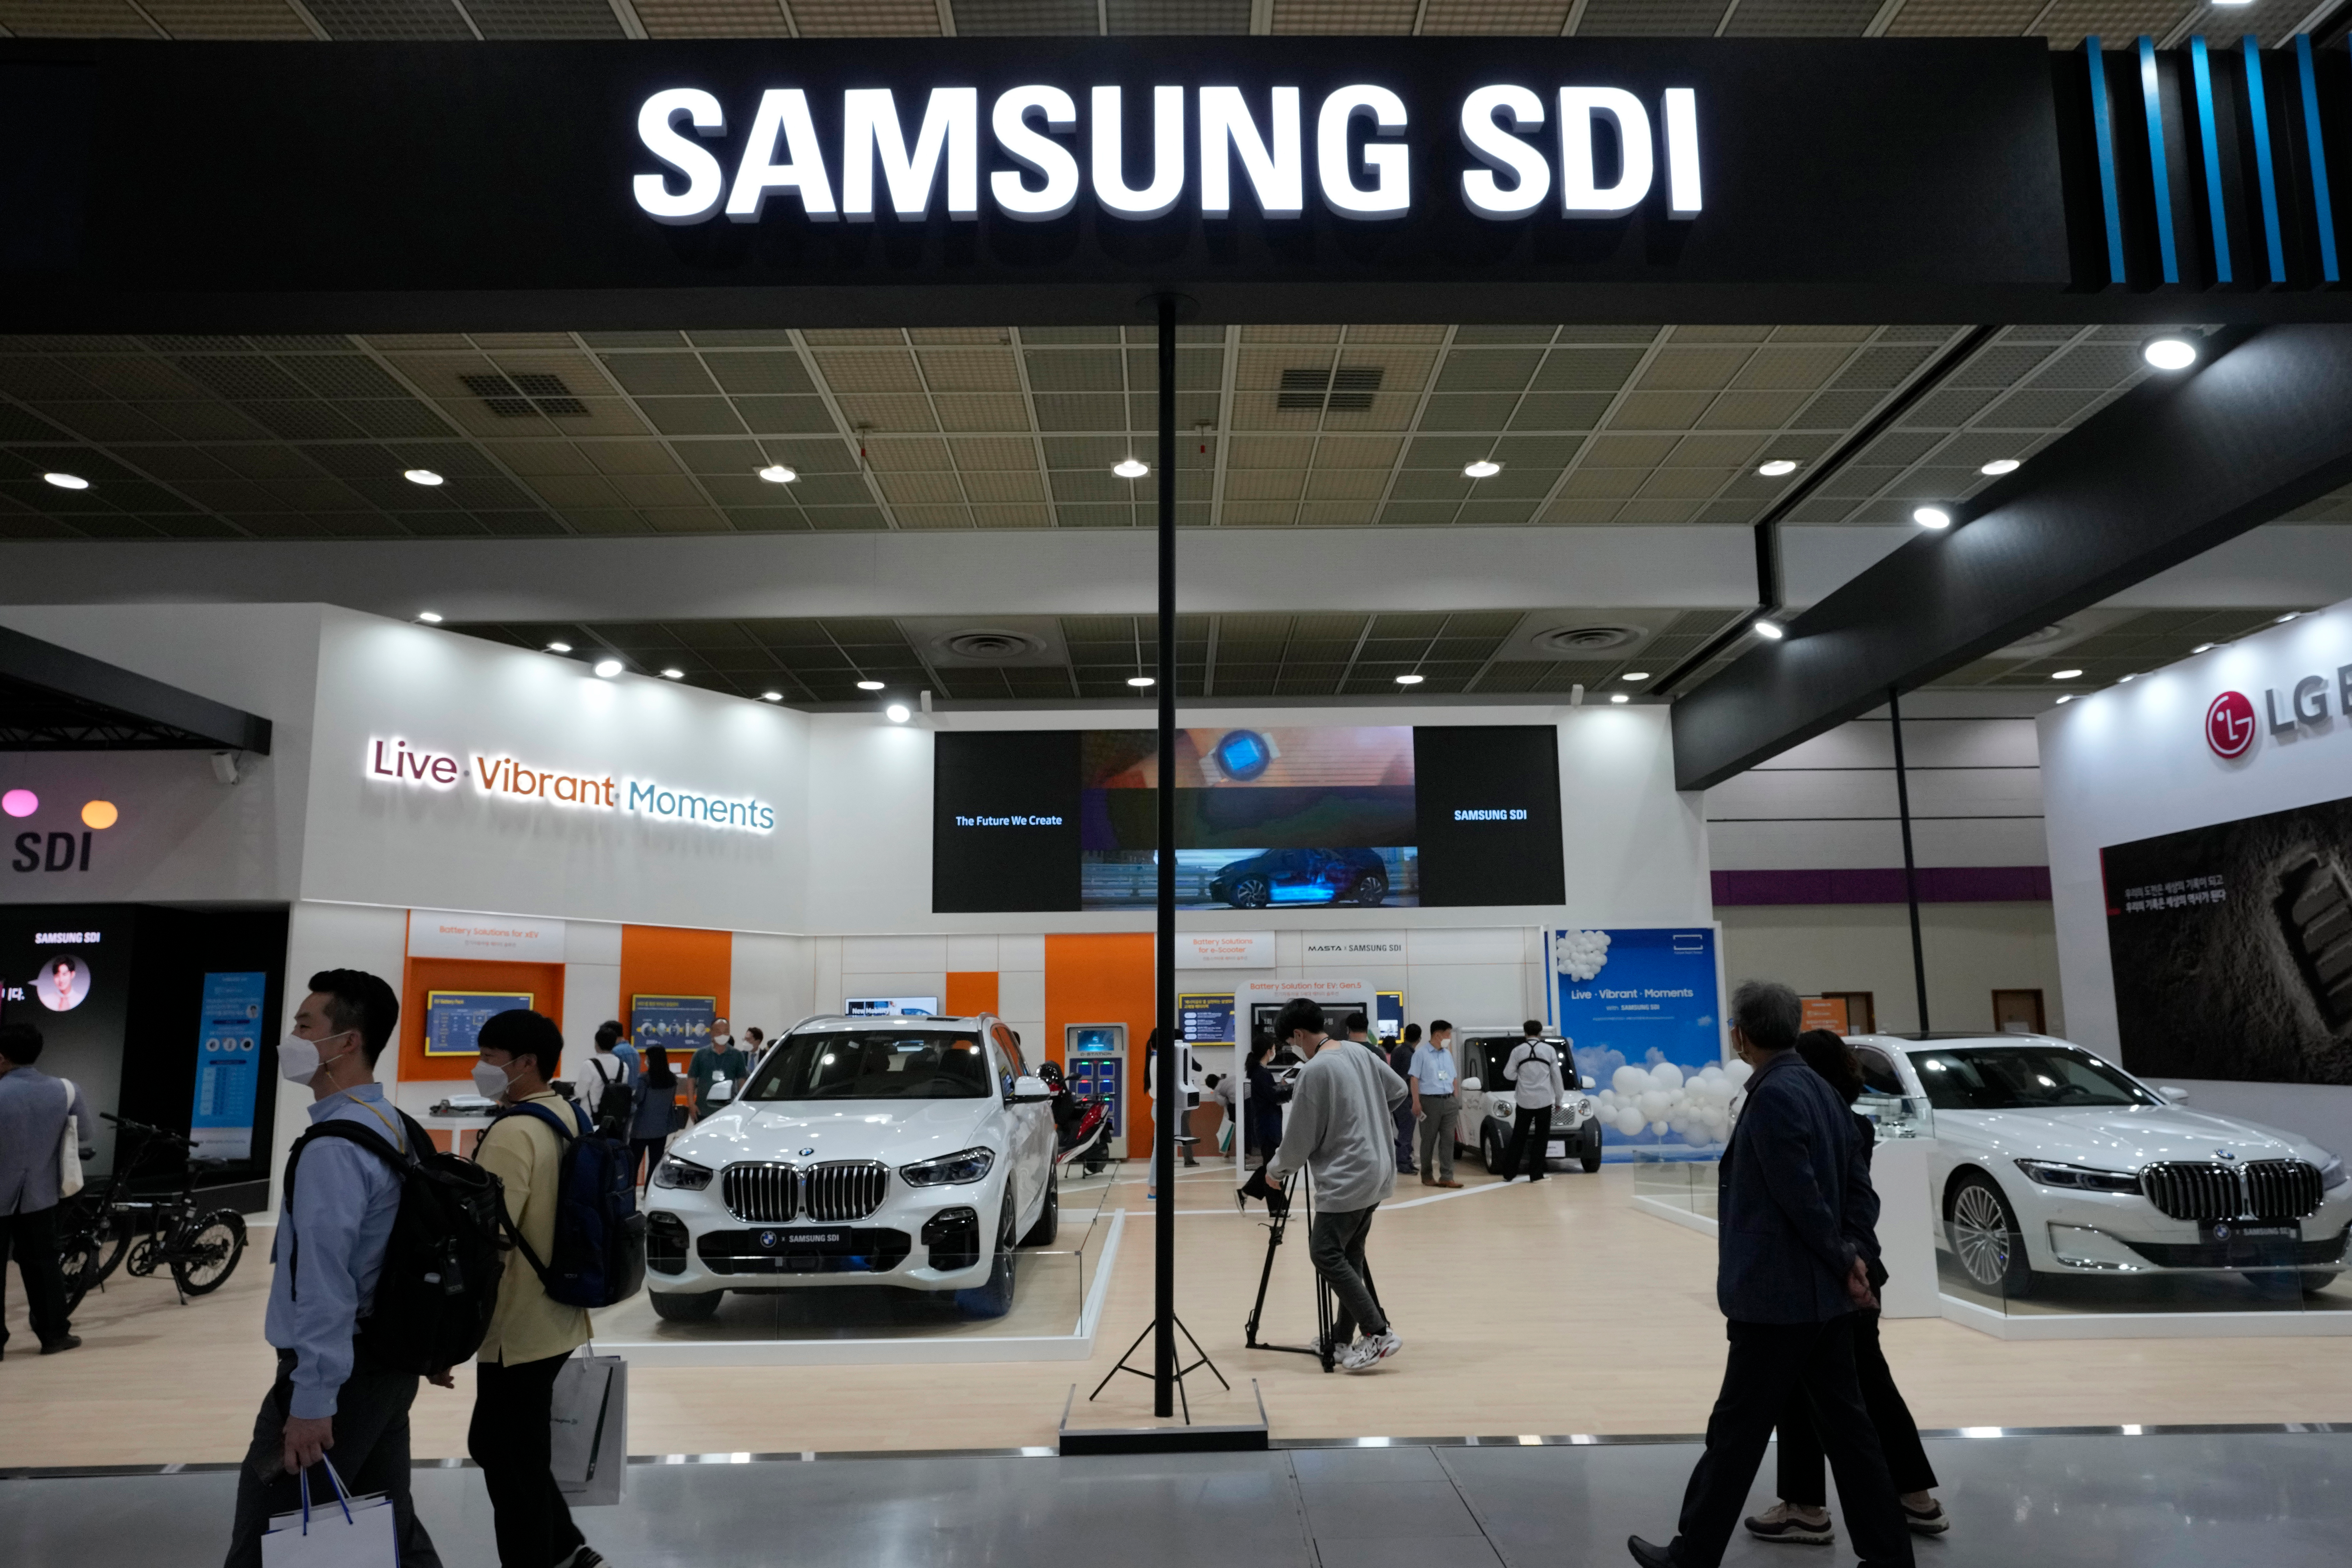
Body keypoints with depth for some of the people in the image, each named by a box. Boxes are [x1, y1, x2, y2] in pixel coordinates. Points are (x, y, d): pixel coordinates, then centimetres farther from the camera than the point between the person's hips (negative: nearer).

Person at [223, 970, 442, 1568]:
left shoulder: (335, 1146, -21)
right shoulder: (391, 1126, 9)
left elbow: (325, 1278, -24)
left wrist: (314, 1399, -23)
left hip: (340, 1371, -9)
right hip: (388, 1361, 9)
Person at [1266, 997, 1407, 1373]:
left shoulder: (1314, 1072, -17)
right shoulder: (1363, 1055, 7)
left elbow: (1300, 1140, -10)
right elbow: (1399, 1091, 21)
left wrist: (1276, 1170, 7)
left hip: (1345, 1182, -9)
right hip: (1377, 1175, 9)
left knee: (1327, 1255, -6)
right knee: (1349, 1256, 14)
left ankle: (1379, 1334, -9)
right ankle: (1343, 1339, 17)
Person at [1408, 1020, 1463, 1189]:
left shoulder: (1447, 1054, 14)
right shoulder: (1421, 1053, -5)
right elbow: (1414, 1078, -8)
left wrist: (1456, 1098, 13)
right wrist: (1416, 1102, -14)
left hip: (1449, 1101, 6)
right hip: (1430, 1101, -6)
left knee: (1448, 1140, 0)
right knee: (1429, 1141, 2)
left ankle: (1447, 1177, 0)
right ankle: (1427, 1176, 12)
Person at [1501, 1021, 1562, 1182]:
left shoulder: (1518, 1051, 0)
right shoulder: (1549, 1050, 1)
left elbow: (1508, 1074, 2)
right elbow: (1557, 1077, 4)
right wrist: (1558, 1099, 14)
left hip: (1524, 1100, 1)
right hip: (1544, 1100, -1)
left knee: (1518, 1138, 8)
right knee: (1541, 1138, 4)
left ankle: (1509, 1173, 8)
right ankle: (1536, 1175, 0)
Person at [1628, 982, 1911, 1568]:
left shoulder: (1773, 1097, -19)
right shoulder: (1819, 1088, 10)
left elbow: (1802, 1198, -21)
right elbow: (1858, 1183, 10)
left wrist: (1842, 1262, -9)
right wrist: (1854, 1254, 0)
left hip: (1777, 1296, -9)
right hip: (1823, 1295, 9)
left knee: (1735, 1434, 3)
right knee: (1845, 1427, 15)